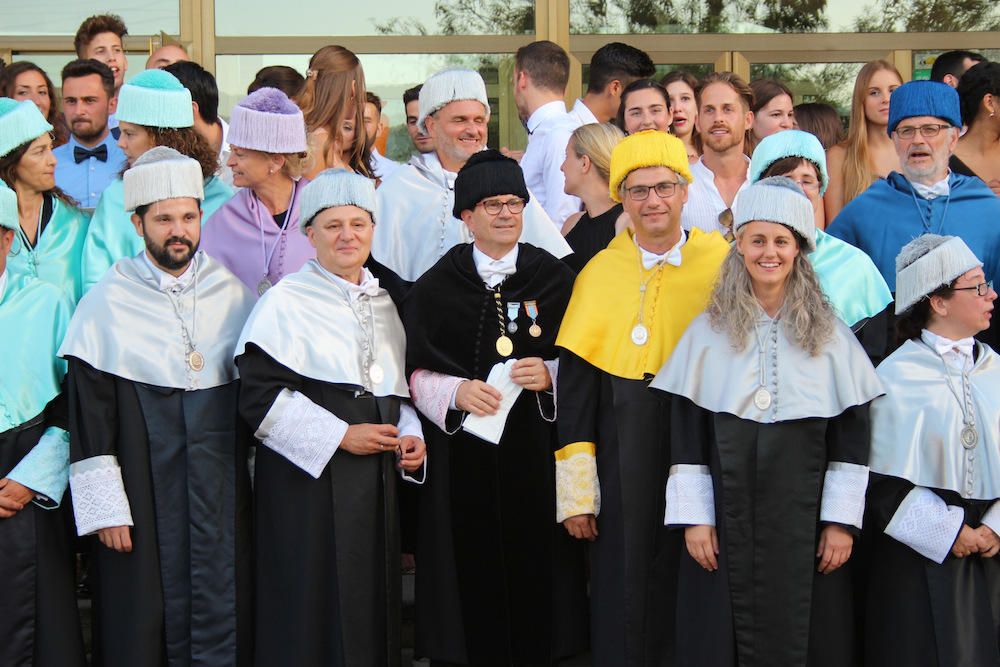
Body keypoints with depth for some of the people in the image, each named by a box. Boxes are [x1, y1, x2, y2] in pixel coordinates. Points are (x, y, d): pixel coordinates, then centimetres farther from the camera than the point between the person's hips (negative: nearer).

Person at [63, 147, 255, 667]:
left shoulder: (232, 294, 5)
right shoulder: (107, 304, -4)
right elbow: (87, 415, -5)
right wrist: (104, 508, -9)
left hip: (222, 491, 3)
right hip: (143, 492, -3)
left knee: (221, 609, 6)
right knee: (146, 622, 2)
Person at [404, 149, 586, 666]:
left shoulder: (555, 279, 5)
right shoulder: (436, 287, 4)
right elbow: (416, 374, 4)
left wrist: (550, 376, -12)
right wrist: (456, 392, -14)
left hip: (537, 455, 1)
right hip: (462, 458, 0)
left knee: (536, 568, 0)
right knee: (472, 577, -1)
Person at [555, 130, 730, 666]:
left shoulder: (724, 265, 1)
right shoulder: (599, 275, 2)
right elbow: (575, 389, 2)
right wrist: (576, 494, -3)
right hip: (625, 464, 0)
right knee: (628, 601, 4)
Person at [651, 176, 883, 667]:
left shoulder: (830, 335, 2)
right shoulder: (708, 332, 3)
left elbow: (852, 437, 1)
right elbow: (686, 435, 2)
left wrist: (842, 521, -4)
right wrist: (694, 517, -3)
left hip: (803, 521, 0)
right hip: (728, 515, 0)